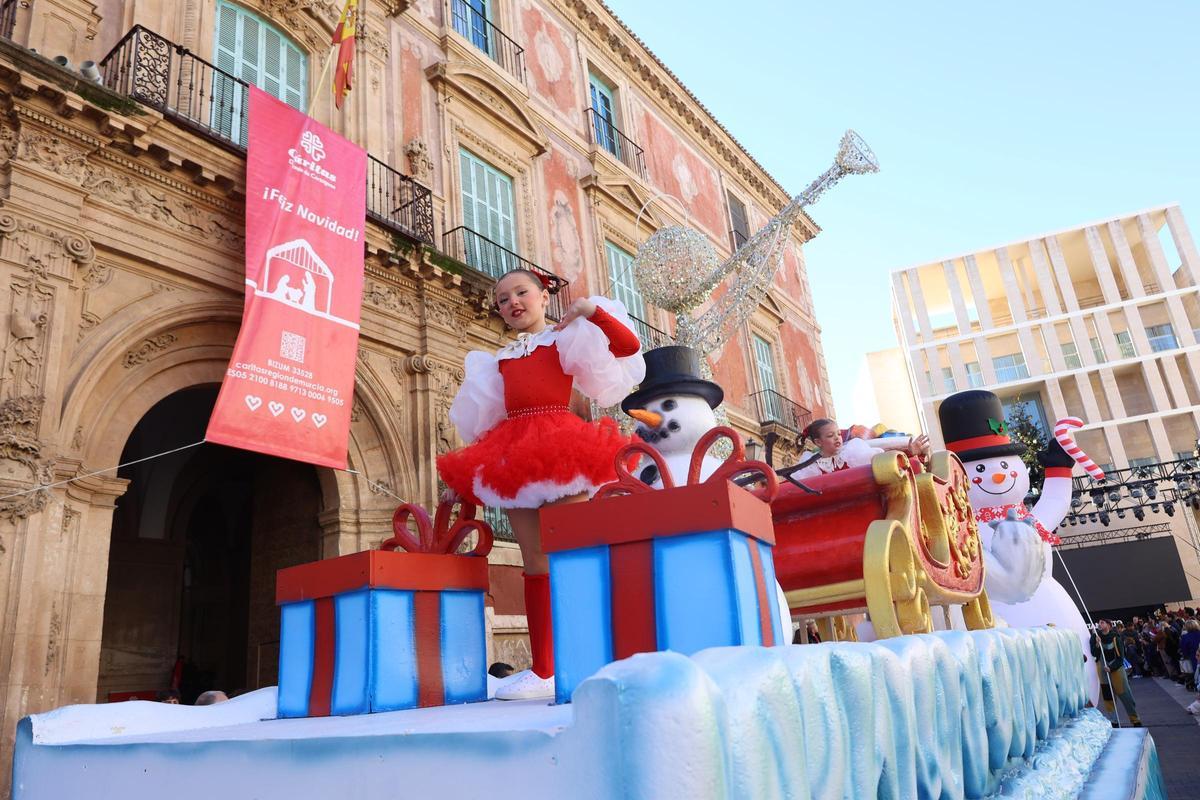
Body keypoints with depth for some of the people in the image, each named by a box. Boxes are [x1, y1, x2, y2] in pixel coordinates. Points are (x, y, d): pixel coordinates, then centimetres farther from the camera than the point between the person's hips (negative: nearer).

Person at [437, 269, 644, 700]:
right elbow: (485, 423, 21)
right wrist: (461, 478, 15)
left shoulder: (567, 336, 11)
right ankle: (543, 670, 7)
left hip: (559, 444, -5)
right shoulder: (499, 359, 24)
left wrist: (592, 310, -9)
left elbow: (629, 345, -3)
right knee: (535, 563, 4)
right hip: (513, 455, 5)